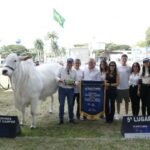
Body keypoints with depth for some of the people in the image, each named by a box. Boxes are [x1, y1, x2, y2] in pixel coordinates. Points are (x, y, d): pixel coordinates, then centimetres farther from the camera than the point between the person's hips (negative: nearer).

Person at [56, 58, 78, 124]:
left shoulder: (74, 71, 7)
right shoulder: (61, 69, 4)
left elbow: (76, 80, 8)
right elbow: (57, 77, 4)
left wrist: (74, 83, -14)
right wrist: (60, 80, -17)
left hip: (70, 89, 1)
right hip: (62, 89, -1)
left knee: (70, 104, 8)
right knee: (61, 104, 1)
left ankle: (71, 118, 22)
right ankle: (61, 119, 12)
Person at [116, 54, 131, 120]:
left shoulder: (129, 68, 1)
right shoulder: (118, 68, 1)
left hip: (126, 87, 0)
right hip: (119, 87, 0)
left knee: (126, 101, 10)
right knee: (118, 101, 7)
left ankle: (126, 114, 22)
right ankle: (118, 114, 20)